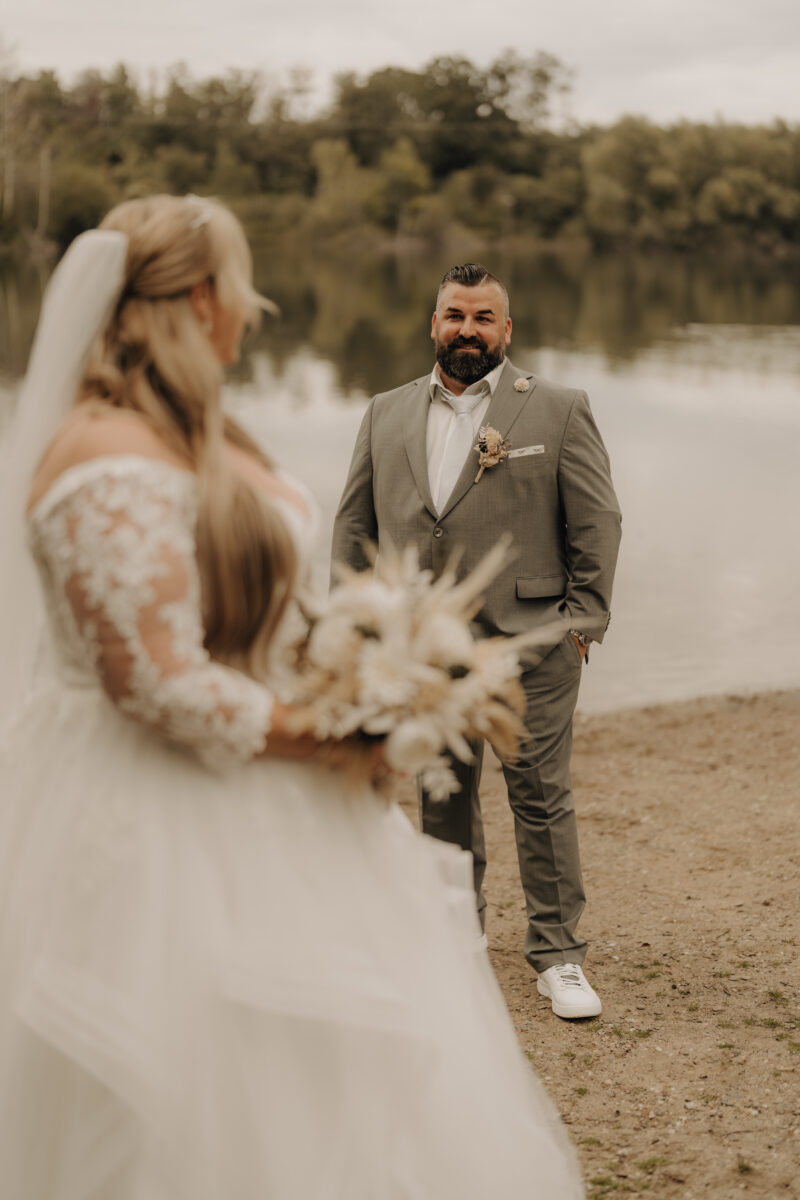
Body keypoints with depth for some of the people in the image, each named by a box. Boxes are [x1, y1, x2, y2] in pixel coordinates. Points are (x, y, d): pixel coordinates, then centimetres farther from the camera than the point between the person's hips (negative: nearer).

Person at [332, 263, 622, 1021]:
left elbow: (597, 521, 2)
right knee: (440, 801, 12)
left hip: (527, 641, -3)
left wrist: (582, 620, -4)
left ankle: (557, 956, 14)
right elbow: (353, 522, 14)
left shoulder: (558, 411, 3)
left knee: (542, 795, 1)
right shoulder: (387, 416, 12)